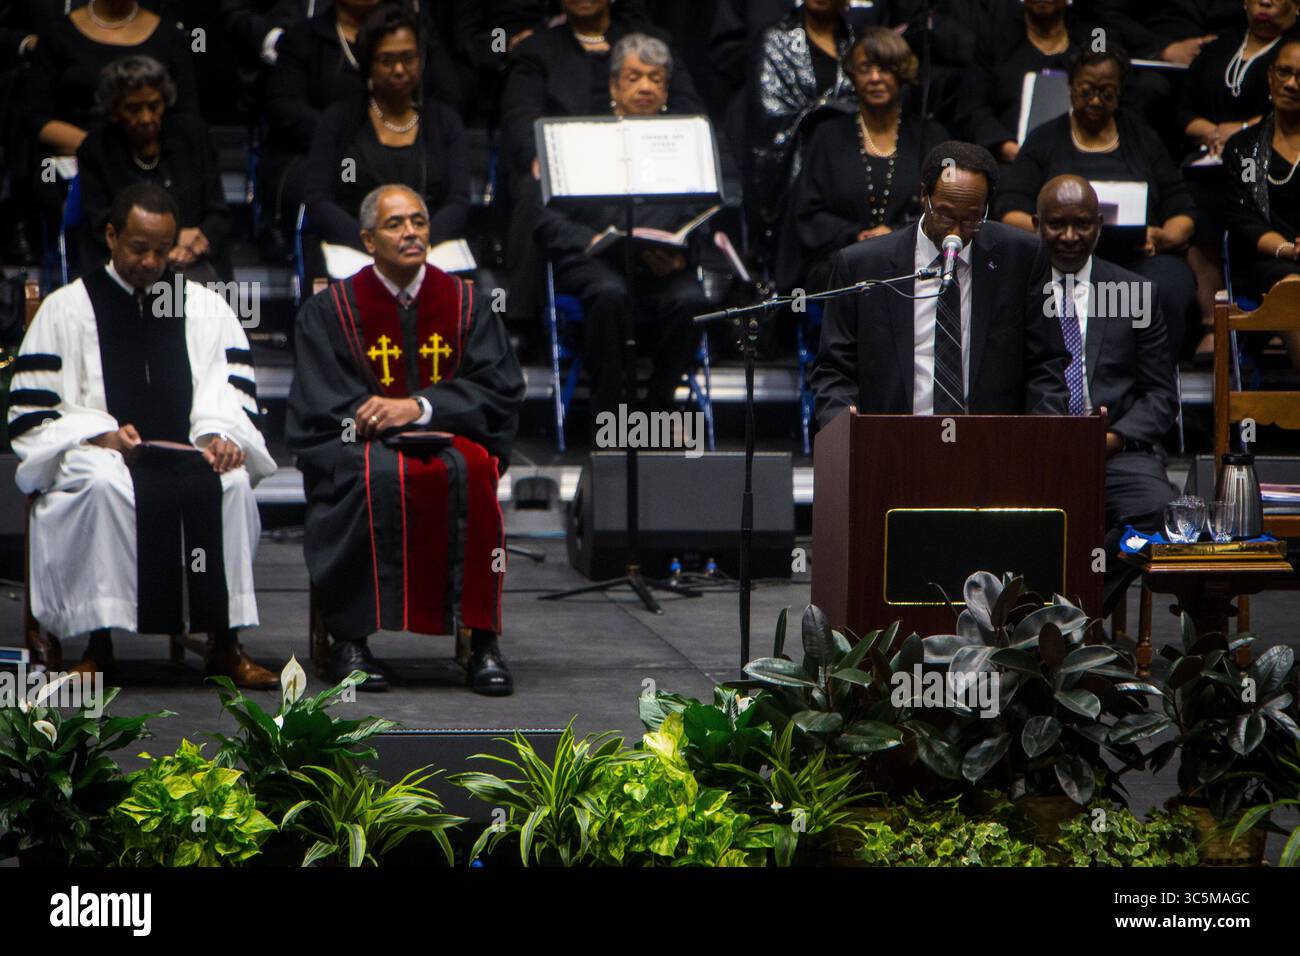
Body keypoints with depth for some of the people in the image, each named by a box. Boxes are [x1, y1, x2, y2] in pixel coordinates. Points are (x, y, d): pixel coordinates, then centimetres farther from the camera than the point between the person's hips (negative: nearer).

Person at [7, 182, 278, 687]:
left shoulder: (206, 309, 17)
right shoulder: (66, 309, 9)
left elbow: (231, 395, 10)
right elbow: (31, 412, 3)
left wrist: (221, 436, -13)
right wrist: (100, 435, -14)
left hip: (188, 453, 2)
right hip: (95, 453, -2)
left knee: (230, 482, -32)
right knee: (106, 486, -38)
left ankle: (225, 643, -28)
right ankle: (99, 642, -30)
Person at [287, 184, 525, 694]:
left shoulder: (466, 304, 11)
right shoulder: (329, 311, 7)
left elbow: (502, 390, 0)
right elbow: (320, 405, -1)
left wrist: (420, 407, -14)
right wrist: (382, 414, -18)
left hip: (450, 441, 1)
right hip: (361, 444, -1)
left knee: (472, 471, -34)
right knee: (378, 476, -37)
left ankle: (484, 642, -34)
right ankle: (350, 638, -32)